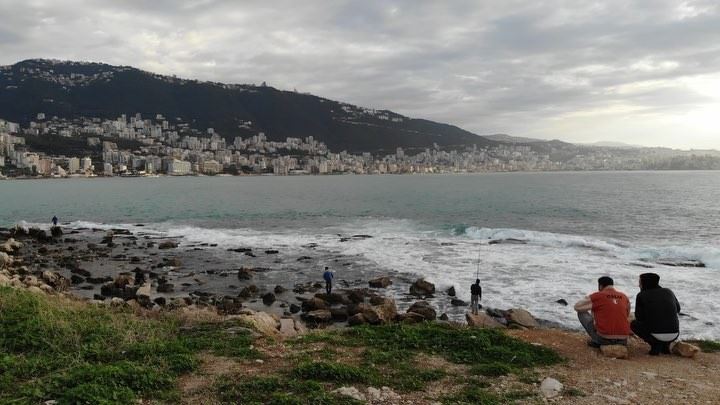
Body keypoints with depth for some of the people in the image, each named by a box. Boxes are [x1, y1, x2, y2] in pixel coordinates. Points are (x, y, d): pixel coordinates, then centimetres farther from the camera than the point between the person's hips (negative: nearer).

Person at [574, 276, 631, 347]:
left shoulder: (596, 296, -3)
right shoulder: (624, 297, 9)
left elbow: (577, 307, 8)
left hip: (603, 339, -5)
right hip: (622, 341, 5)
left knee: (582, 313, 14)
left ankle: (596, 341, 9)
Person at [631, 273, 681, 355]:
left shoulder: (641, 295, 3)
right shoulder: (669, 292, 14)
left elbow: (639, 317, 8)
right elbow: (677, 309, 30)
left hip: (656, 335, -4)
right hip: (673, 336, 5)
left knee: (633, 324, 23)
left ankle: (655, 344, 4)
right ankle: (665, 345, 17)